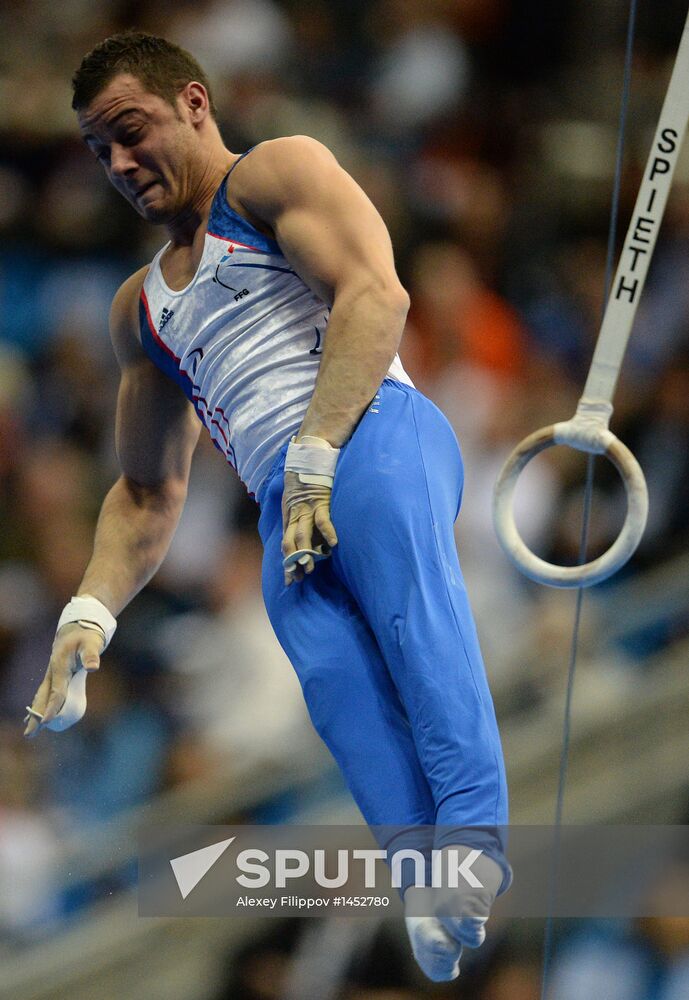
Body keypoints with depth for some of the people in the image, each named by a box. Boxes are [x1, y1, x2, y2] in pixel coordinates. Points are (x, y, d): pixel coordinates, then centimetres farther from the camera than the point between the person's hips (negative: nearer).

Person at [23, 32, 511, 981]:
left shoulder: (278, 173, 15)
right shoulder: (141, 308, 36)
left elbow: (374, 293, -3)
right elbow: (146, 494, 38)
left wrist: (315, 458, -14)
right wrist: (89, 614, 21)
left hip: (372, 435, -5)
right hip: (286, 514, 5)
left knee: (405, 580, -35)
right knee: (344, 692, -24)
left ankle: (474, 831, -54)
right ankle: (434, 888, -45)